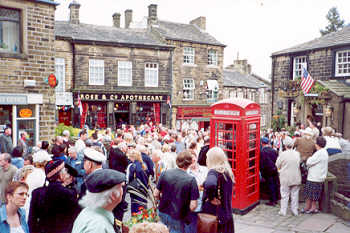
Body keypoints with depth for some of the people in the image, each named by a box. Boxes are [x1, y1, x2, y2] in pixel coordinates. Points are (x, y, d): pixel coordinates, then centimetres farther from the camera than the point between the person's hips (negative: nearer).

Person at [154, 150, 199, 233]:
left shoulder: (165, 173, -8)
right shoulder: (191, 180, -18)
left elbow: (156, 194, -1)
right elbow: (193, 206, -19)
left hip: (163, 214, 5)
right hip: (177, 218, -4)